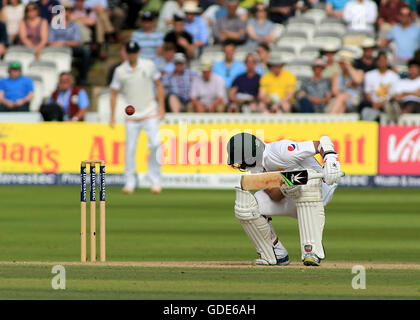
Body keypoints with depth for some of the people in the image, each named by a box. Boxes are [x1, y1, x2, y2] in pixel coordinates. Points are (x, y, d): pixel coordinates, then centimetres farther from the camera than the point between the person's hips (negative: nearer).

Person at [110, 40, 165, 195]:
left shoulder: (149, 65, 0)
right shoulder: (120, 71, -1)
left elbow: (159, 85, 8)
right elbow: (114, 93, 3)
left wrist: (161, 107, 0)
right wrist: (112, 117, -2)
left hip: (150, 113, -1)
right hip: (132, 116, 1)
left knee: (155, 144, -14)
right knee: (130, 149, -1)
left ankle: (155, 180, -3)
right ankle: (130, 183, 9)